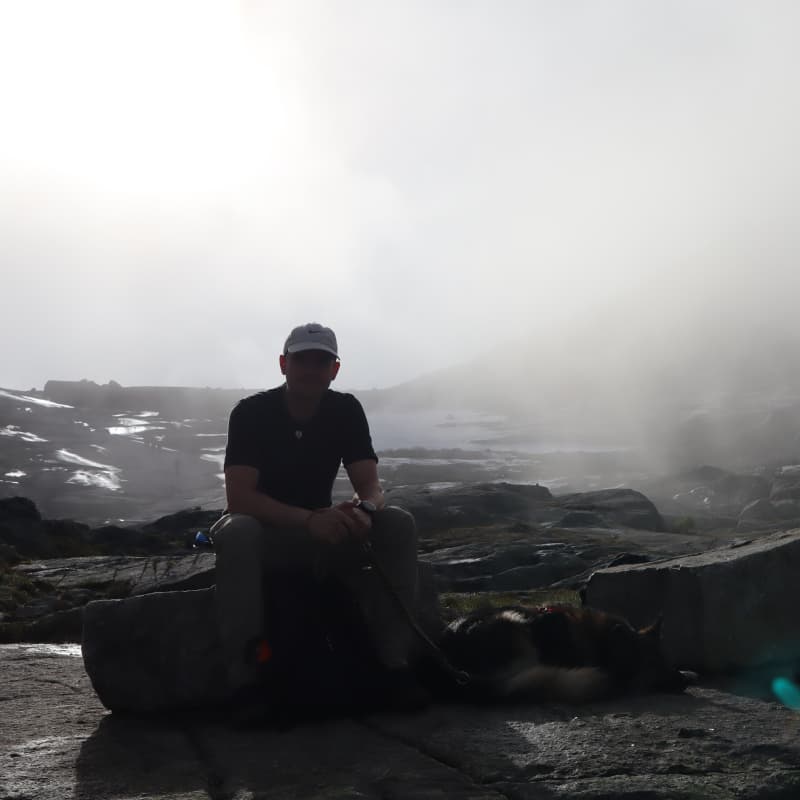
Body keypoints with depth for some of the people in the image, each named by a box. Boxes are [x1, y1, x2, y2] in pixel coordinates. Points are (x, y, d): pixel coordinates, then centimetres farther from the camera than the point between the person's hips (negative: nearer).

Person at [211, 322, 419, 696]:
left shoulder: (346, 410, -4)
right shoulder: (251, 412, -15)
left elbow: (371, 487, -9)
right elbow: (238, 497, -25)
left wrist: (364, 509, -36)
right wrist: (311, 520, -39)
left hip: (325, 530, 4)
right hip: (264, 530, -3)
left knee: (398, 524, -22)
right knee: (237, 532, -39)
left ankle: (394, 657, -20)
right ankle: (243, 670, -36)